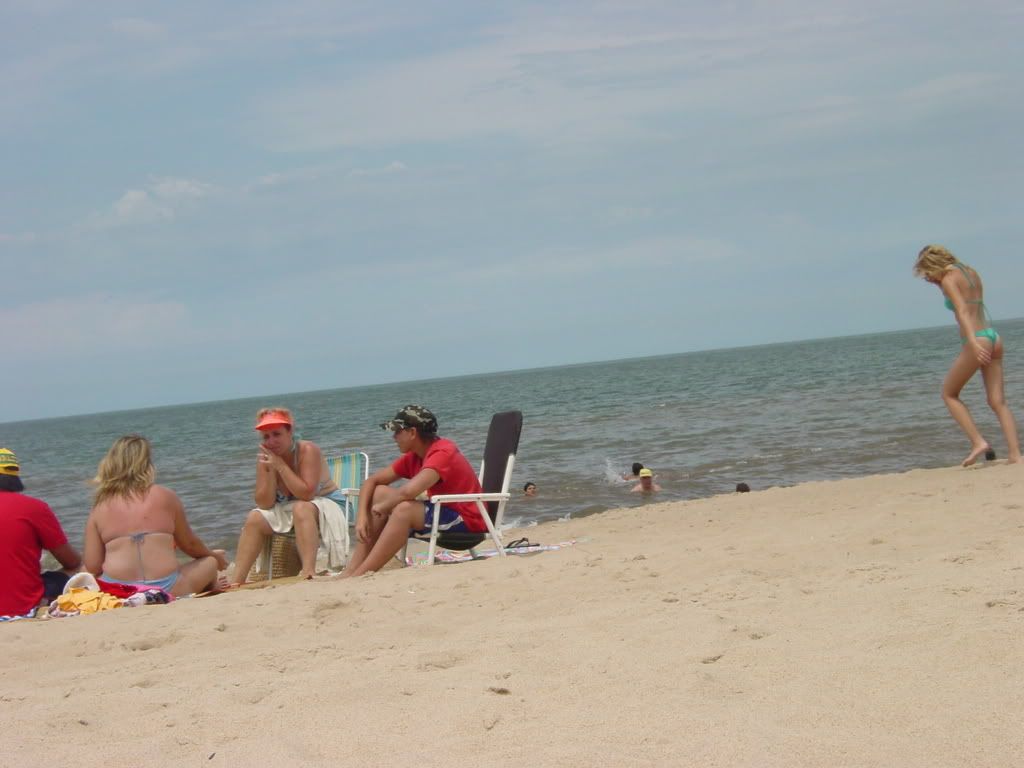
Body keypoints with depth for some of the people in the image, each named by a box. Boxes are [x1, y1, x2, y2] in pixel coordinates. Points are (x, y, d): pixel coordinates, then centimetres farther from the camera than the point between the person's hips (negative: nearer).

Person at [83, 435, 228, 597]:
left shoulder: (99, 508, 6)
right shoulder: (165, 496, 4)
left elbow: (92, 566, 3)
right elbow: (189, 544, 16)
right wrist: (214, 556, 38)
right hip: (166, 588, 1)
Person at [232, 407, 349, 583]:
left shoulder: (308, 450, -21)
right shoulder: (265, 458, -6)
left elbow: (306, 494, -30)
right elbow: (264, 504, -11)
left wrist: (280, 465, -29)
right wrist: (270, 470, -23)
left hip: (325, 504, -6)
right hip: (287, 510, 6)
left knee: (301, 508, -36)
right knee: (254, 519, -14)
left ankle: (308, 571, -48)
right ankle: (237, 580, -19)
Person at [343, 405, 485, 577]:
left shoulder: (442, 453, -22)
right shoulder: (413, 457, 5)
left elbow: (408, 491, -35)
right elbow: (371, 481, 9)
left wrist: (381, 506, -17)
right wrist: (362, 515, -6)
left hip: (467, 523, -9)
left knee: (404, 509, -31)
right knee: (379, 493, 1)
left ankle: (360, 575, -27)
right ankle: (351, 571, -7)